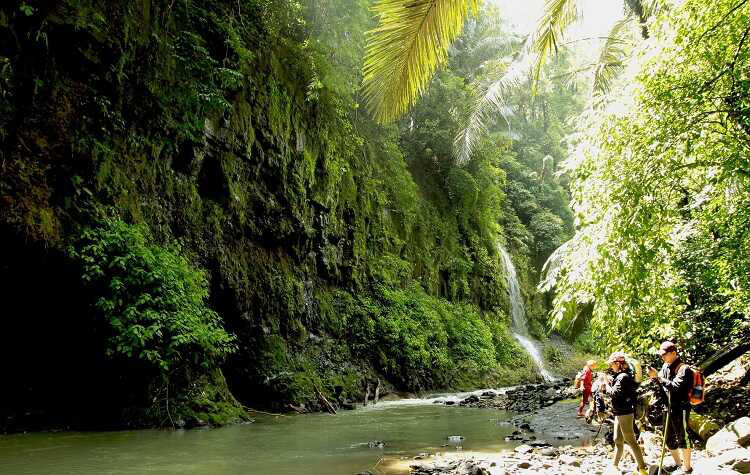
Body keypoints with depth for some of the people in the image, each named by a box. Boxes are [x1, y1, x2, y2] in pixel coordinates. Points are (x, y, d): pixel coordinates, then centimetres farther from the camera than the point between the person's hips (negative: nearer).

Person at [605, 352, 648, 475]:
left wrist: (606, 383, -10)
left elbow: (614, 393, -23)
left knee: (630, 440, -6)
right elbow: (615, 392, 15)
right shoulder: (621, 375, 12)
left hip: (624, 413, -10)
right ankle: (615, 465, 24)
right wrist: (608, 384, 4)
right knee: (618, 440, 16)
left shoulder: (623, 376, -18)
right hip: (620, 413, 10)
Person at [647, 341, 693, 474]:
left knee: (682, 437, 2)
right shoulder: (665, 366, 8)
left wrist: (658, 376, -27)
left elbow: (675, 387, -26)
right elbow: (662, 386, 13)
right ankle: (678, 463, 33)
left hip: (681, 408, -8)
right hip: (669, 408, 8)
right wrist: (654, 377, -6)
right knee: (669, 439, 17)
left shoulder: (683, 368, -16)